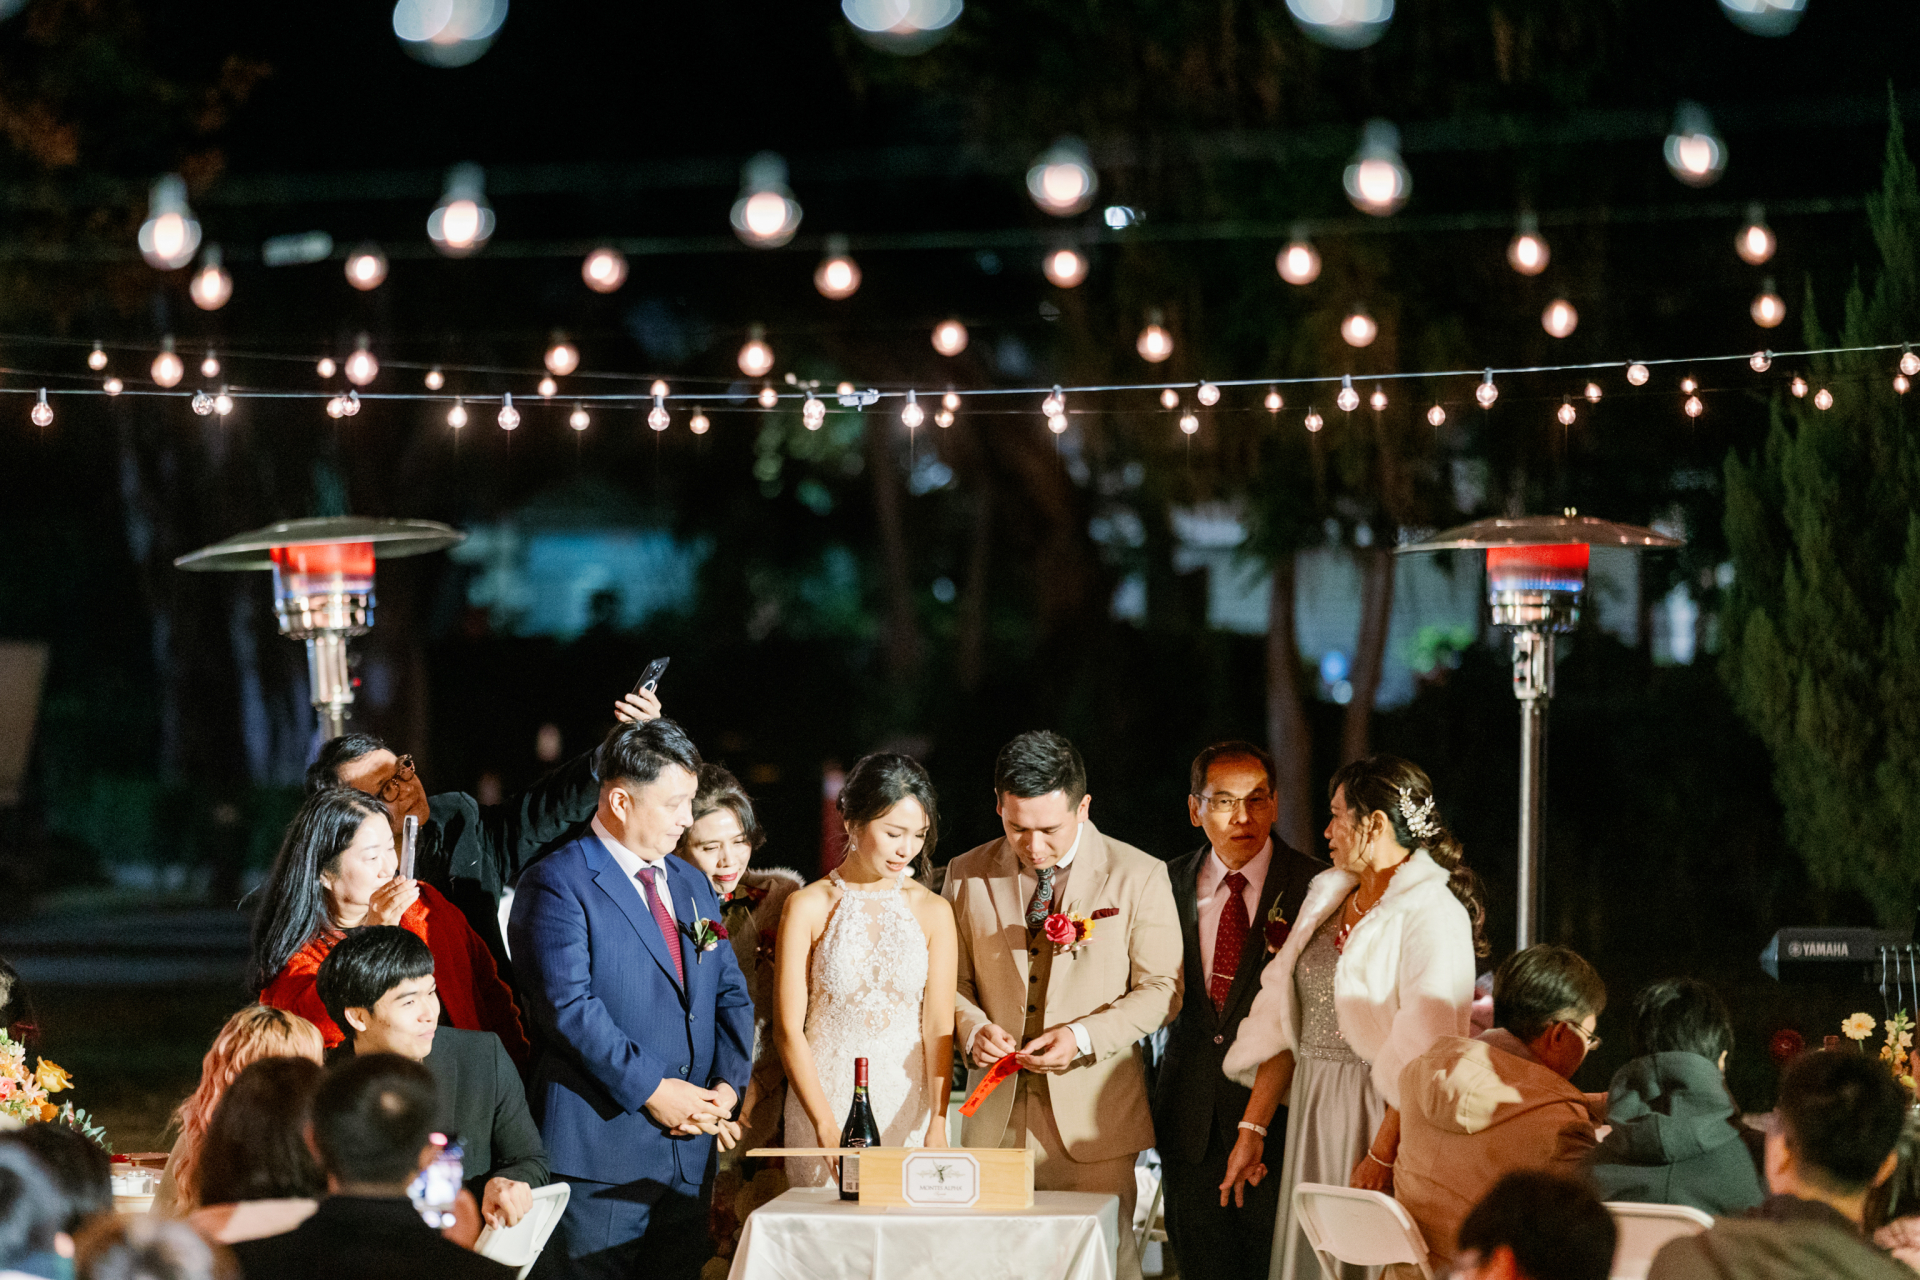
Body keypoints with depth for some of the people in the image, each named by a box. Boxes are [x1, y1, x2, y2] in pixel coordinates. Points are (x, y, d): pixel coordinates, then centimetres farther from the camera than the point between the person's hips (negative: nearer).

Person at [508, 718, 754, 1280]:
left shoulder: (692, 885, 18)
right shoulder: (556, 884, -8)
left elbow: (730, 995, 18)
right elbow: (569, 1006, -17)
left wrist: (728, 1086, 0)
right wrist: (652, 1090, -18)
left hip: (691, 1148, 7)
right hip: (600, 1154, -7)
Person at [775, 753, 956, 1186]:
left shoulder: (933, 912, 3)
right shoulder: (807, 908, -2)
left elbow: (939, 1026, -1)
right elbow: (788, 1028, -4)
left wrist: (937, 1127, -13)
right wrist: (828, 1128, -11)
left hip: (909, 1104, 2)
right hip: (822, 1101, -1)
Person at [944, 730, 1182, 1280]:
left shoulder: (1139, 876, -1)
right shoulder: (967, 875, 7)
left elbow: (1160, 991, -1)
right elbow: (954, 981, 14)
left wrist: (1082, 1038, -16)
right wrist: (973, 1028, -9)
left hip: (1093, 1122, -2)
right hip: (997, 1116, 2)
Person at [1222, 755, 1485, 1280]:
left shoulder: (1433, 913, -11)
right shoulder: (1327, 898, 13)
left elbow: (1423, 1053, -19)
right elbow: (1283, 1025, 13)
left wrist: (1382, 1156, -23)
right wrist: (1252, 1128, 8)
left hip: (1380, 1119, -7)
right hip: (1313, 1118, 7)